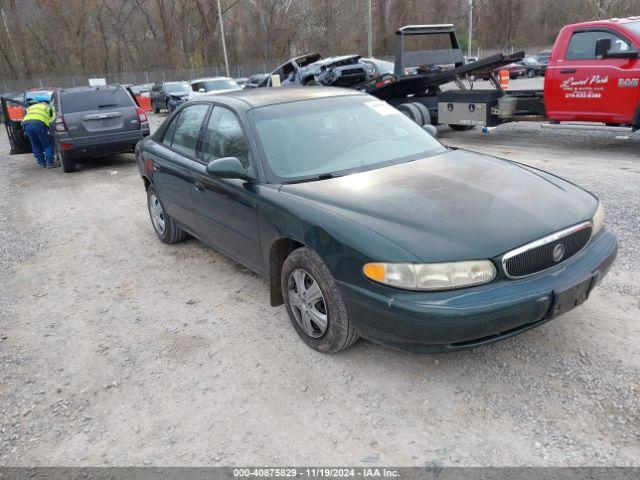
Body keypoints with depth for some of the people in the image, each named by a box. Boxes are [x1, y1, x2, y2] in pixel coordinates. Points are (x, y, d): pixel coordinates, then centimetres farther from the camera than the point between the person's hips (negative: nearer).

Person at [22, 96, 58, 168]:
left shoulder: (30, 107, 37)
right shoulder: (48, 107, 28)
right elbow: (53, 118, 22)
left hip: (27, 123, 4)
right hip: (39, 123, -4)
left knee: (35, 145, 14)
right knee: (48, 144, 8)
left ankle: (42, 163, 17)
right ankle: (49, 163, 3)